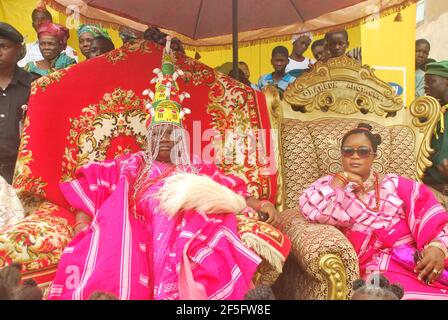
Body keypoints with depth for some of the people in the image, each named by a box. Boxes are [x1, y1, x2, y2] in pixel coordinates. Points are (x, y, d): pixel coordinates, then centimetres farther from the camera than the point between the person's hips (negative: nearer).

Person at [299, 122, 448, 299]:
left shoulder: (395, 183, 16)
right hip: (379, 263, -2)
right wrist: (340, 179, -8)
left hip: (419, 256, 2)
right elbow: (310, 210, -11)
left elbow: (430, 215, 3)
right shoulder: (333, 185, 10)